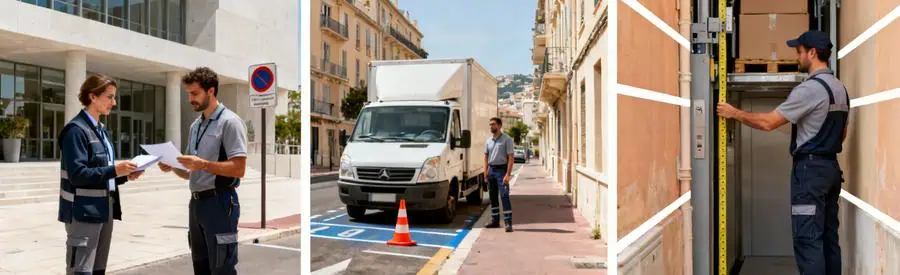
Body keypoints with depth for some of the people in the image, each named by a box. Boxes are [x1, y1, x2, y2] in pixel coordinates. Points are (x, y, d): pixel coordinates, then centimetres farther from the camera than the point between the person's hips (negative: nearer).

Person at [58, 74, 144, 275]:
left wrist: (125, 175, 3)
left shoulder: (101, 130, 15)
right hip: (83, 212, -9)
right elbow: (77, 174, -19)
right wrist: (114, 170, -24)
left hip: (104, 209, 9)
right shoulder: (76, 129, -11)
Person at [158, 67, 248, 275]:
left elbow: (238, 169, -17)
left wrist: (203, 164, -24)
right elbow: (190, 172, 19)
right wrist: (173, 168, 0)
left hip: (219, 203, -8)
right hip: (196, 203, 9)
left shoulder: (229, 122, -9)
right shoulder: (195, 126, 16)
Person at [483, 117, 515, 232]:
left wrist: (508, 174, -19)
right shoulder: (488, 140, 11)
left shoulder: (507, 139, -6)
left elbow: (510, 158, -11)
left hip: (501, 169, -6)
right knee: (493, 196, 11)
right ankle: (495, 220, 20)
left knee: (504, 196, -12)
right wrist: (485, 170, 3)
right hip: (491, 169, 6)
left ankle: (508, 223, -13)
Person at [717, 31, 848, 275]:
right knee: (828, 235, 13)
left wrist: (735, 113, -7)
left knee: (808, 238, -8)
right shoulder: (840, 88, 15)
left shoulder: (810, 88, -17)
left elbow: (768, 122, -18)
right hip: (831, 167, 10)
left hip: (810, 169, -10)